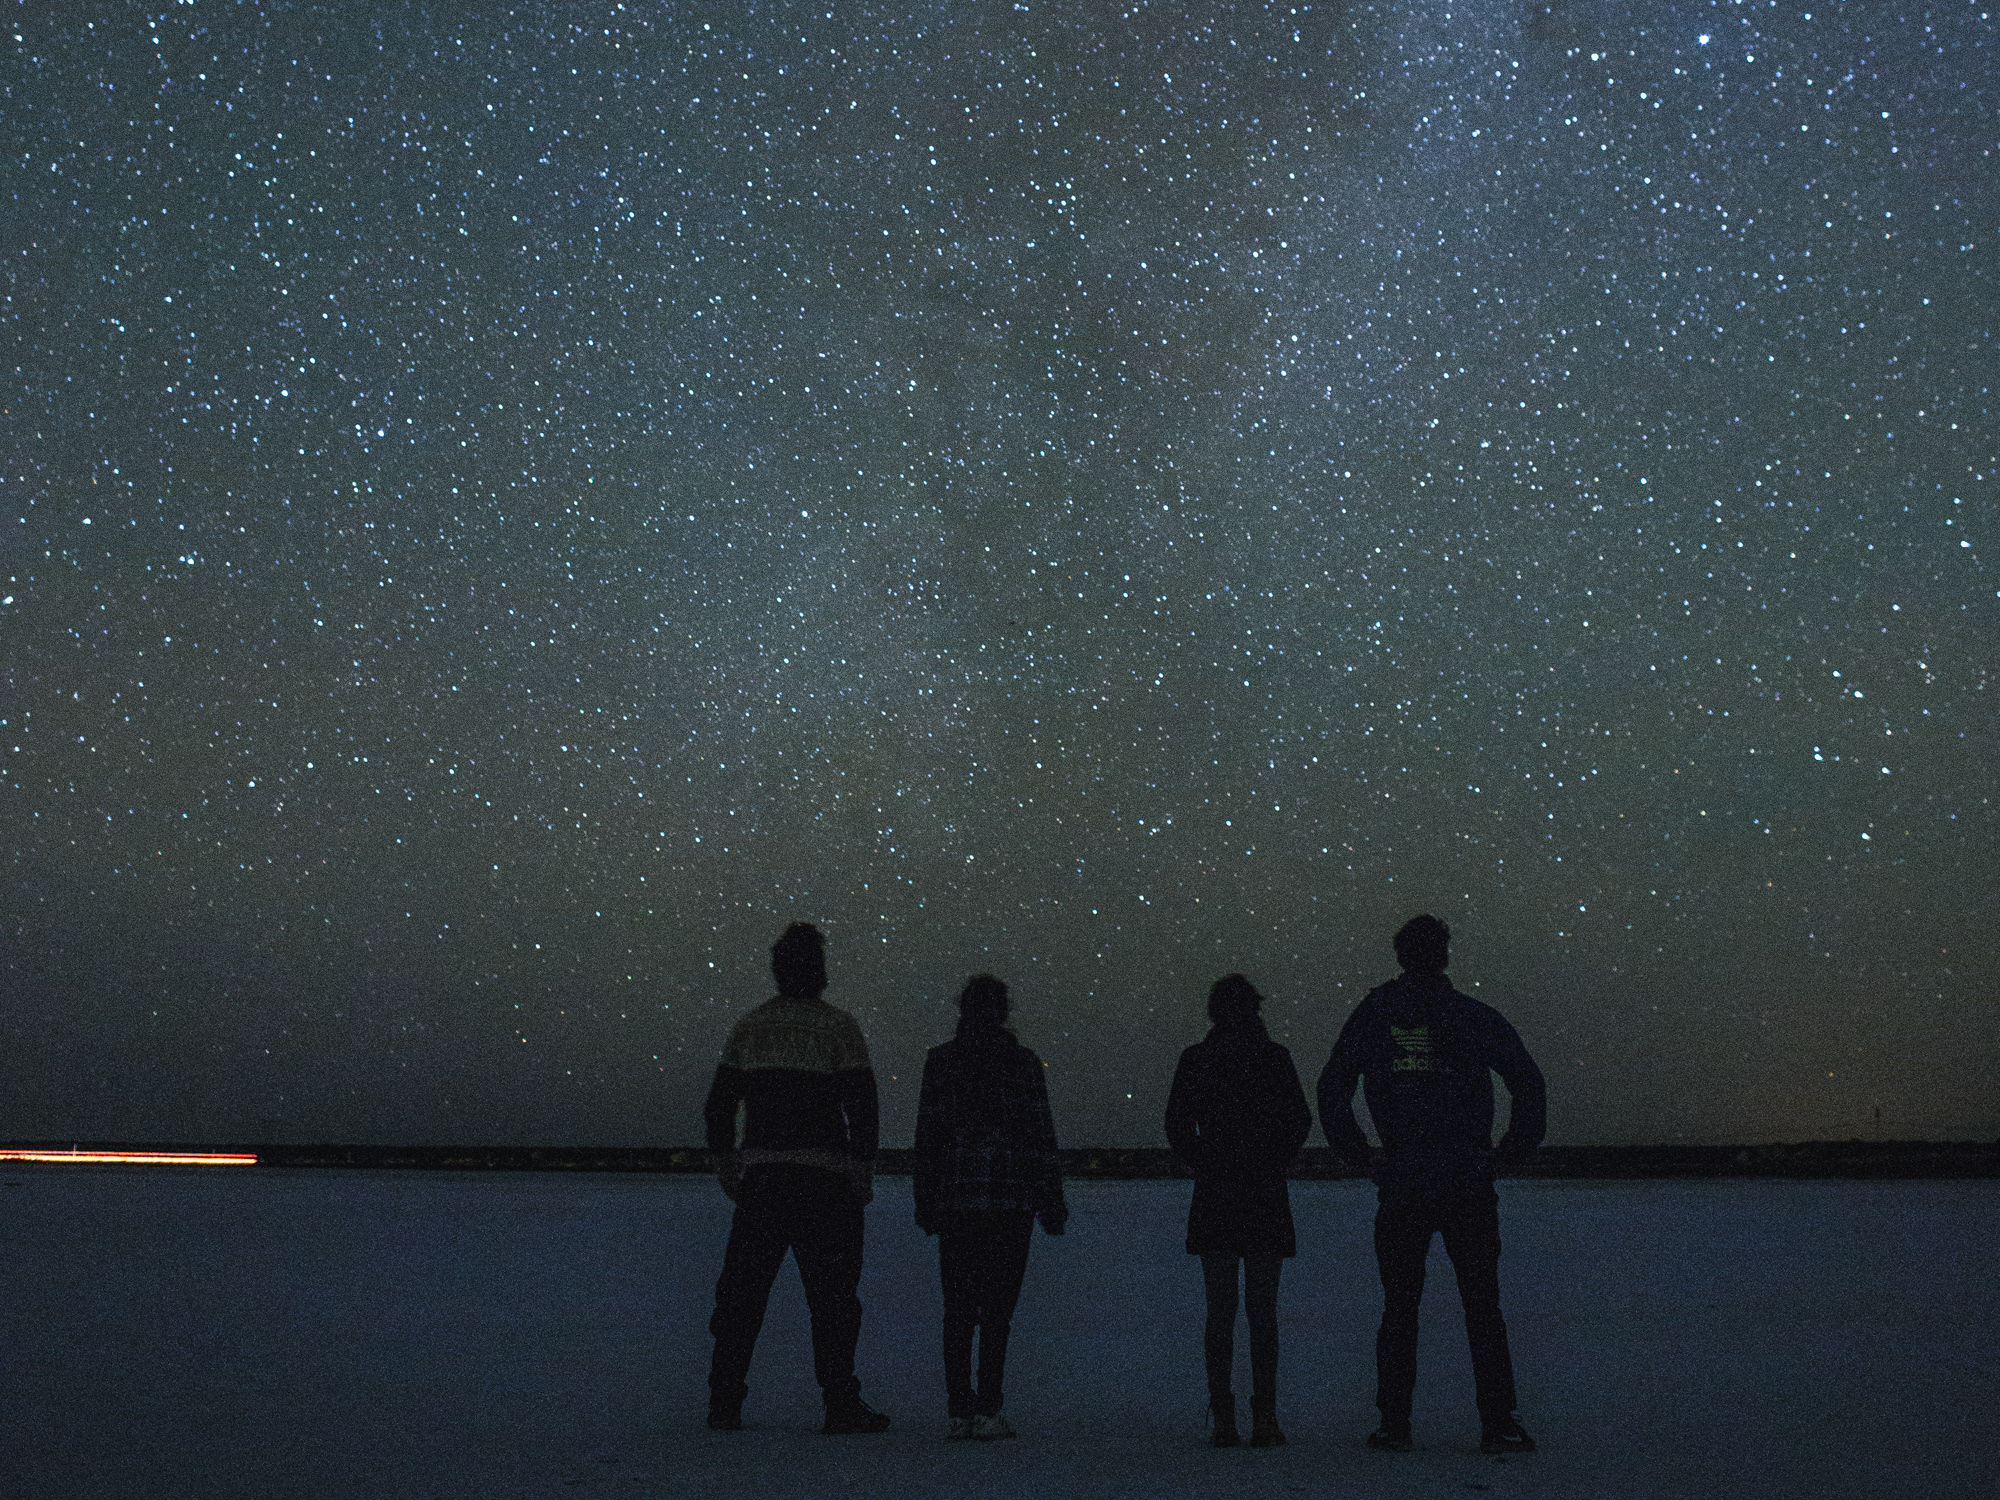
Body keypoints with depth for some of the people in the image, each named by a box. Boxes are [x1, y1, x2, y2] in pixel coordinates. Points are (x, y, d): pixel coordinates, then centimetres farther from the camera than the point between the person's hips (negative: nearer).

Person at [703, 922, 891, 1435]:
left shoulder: (749, 1027, 7)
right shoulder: (839, 1028, -6)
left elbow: (719, 1102, 10)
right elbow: (862, 1105, -9)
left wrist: (724, 1161, 18)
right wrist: (864, 1171, -1)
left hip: (761, 1176, 4)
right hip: (824, 1177, -4)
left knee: (740, 1295, 9)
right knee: (832, 1296, 2)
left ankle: (724, 1403, 10)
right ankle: (841, 1406, 2)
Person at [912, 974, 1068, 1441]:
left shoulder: (939, 1061, 2)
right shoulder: (1023, 1063, -2)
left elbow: (927, 1138, 3)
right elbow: (1040, 1138, -2)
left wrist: (925, 1202, 10)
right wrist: (1051, 1204, 4)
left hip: (955, 1200, 2)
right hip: (1012, 1200, -2)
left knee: (958, 1309, 8)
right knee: (998, 1306, 2)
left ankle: (958, 1411, 7)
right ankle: (987, 1409, -3)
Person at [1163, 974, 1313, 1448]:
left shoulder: (1193, 1059, 1)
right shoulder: (1275, 1057, -2)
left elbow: (1177, 1126, -1)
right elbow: (1299, 1121, -3)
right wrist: (1272, 1166, 10)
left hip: (1213, 1197, 1)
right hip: (1266, 1196, -1)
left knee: (1219, 1310, 6)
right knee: (1263, 1310, 5)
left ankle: (1222, 1419, 3)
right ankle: (1264, 1417, 2)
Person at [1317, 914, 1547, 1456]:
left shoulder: (1373, 1014, 4)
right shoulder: (1474, 1016, 1)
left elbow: (1332, 1087, 2)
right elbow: (1527, 1079, -5)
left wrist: (1352, 1150, 10)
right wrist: (1516, 1147, 4)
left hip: (1401, 1185, 1)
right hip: (1469, 1185, -1)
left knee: (1399, 1308, 9)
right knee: (1483, 1308, 5)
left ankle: (1394, 1424, 7)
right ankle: (1497, 1423, 1)